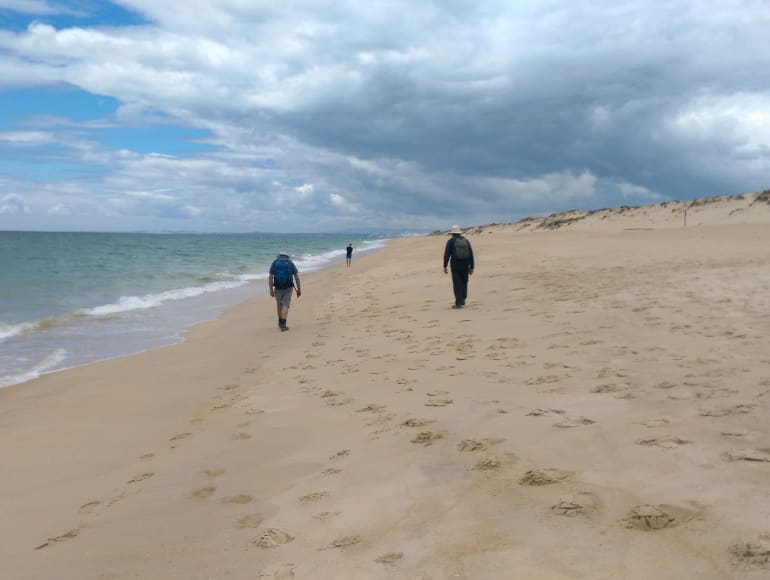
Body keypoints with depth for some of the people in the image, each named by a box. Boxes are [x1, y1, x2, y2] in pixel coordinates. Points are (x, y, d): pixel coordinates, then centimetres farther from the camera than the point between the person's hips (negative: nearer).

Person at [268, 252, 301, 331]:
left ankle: (280, 322, 30)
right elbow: (297, 277, -1)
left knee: (279, 304, 18)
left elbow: (270, 277, -2)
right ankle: (283, 324, -12)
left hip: (278, 288, 1)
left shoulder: (274, 263, 6)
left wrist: (271, 290, 0)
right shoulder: (290, 263, 6)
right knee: (285, 305, 0)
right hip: (288, 288, -1)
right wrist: (299, 289, 3)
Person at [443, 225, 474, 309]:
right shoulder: (466, 241, 7)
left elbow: (447, 254, -9)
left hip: (455, 265, -3)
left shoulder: (450, 241, -3)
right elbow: (471, 255, 5)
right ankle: (462, 300, 22)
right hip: (465, 265, 3)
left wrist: (445, 266, -5)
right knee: (464, 283, 20)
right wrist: (471, 267, 10)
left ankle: (459, 303, -3)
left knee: (457, 284, 0)